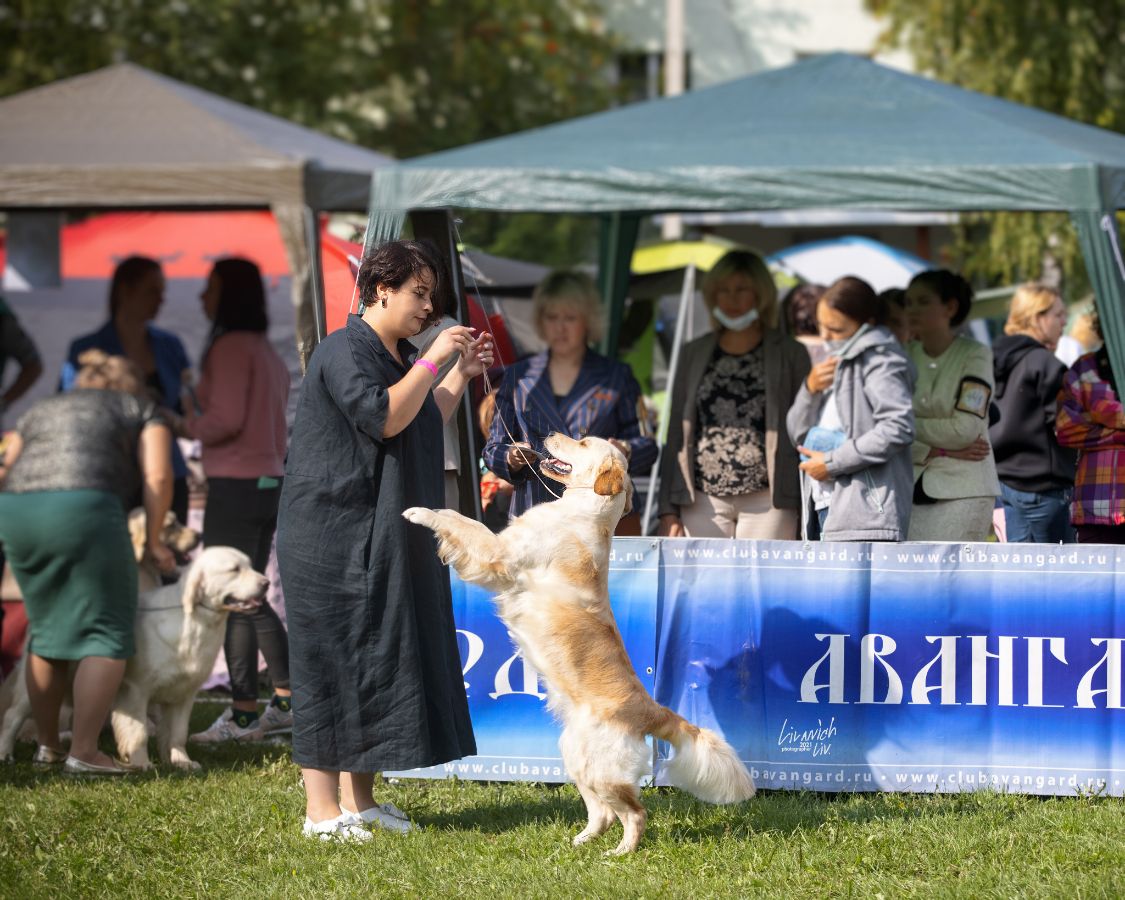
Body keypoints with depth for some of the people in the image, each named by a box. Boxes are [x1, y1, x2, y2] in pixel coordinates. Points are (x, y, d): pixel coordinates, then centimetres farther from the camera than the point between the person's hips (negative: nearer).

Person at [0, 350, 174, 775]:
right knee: (106, 633, 1)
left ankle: (47, 745, 24)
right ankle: (83, 751, -7)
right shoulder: (140, 411, 21)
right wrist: (154, 541, 12)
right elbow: (157, 477, 6)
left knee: (46, 629, 19)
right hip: (85, 507, -5)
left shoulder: (39, 411, 32)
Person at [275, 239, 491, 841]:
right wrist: (432, 362, -20)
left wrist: (461, 375, 16)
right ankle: (321, 809, -5)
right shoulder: (345, 351, -13)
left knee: (376, 660, 10)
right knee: (334, 661, -7)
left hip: (386, 538, 10)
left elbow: (426, 424, 26)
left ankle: (357, 799, 16)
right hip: (335, 537, -10)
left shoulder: (398, 357, 16)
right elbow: (385, 417, -25)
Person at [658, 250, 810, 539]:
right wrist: (668, 510, 6)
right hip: (703, 502, 3)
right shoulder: (693, 355, 14)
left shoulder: (790, 355, 5)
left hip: (766, 502, -3)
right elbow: (676, 435, 13)